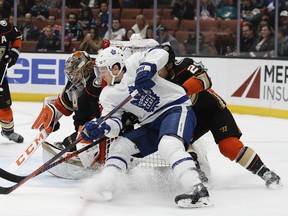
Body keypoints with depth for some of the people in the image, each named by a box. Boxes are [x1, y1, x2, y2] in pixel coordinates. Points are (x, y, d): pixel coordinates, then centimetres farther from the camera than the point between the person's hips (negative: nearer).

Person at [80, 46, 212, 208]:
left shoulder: (134, 65, -9)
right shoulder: (108, 96, 9)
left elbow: (159, 54, -21)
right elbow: (114, 121, -1)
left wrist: (147, 68, -38)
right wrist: (101, 127, -23)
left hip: (176, 108, -8)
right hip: (151, 125, 9)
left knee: (169, 146, -34)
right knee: (120, 146, 1)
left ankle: (197, 190, -44)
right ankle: (103, 187, -1)